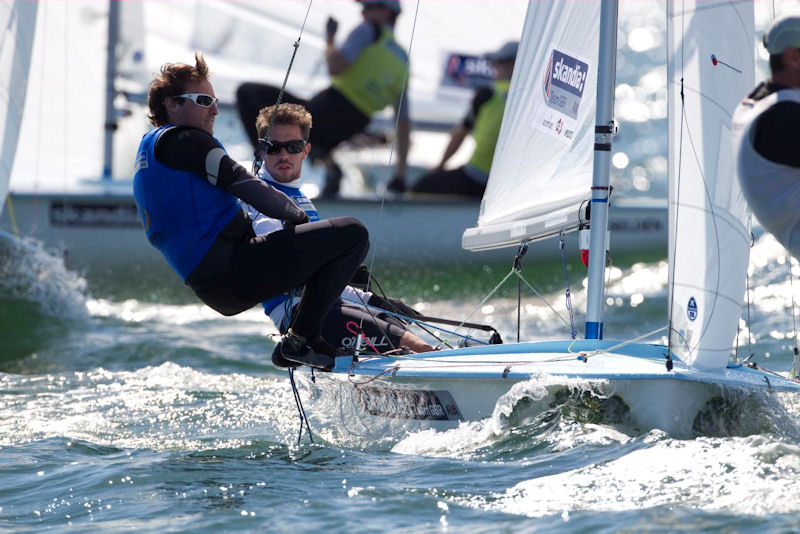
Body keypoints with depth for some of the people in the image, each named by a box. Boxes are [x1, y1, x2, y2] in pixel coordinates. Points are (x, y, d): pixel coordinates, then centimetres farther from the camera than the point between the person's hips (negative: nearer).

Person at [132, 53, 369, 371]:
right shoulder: (183, 139, -7)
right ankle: (302, 338, -12)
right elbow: (243, 185, -13)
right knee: (352, 234, -15)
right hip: (232, 269, -11)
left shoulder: (148, 150, 24)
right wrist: (296, 215, 3)